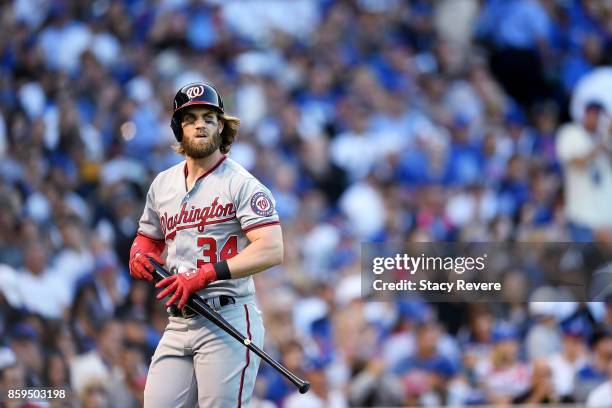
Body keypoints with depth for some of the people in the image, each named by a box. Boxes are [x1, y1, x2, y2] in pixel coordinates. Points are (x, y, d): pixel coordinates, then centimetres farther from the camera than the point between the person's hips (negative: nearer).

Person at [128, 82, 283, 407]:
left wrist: (207, 274, -23)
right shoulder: (162, 184, 17)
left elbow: (272, 250, -15)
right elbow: (148, 237, 31)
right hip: (177, 325, 6)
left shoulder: (241, 183, -4)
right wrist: (139, 255, 5)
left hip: (228, 320, -6)